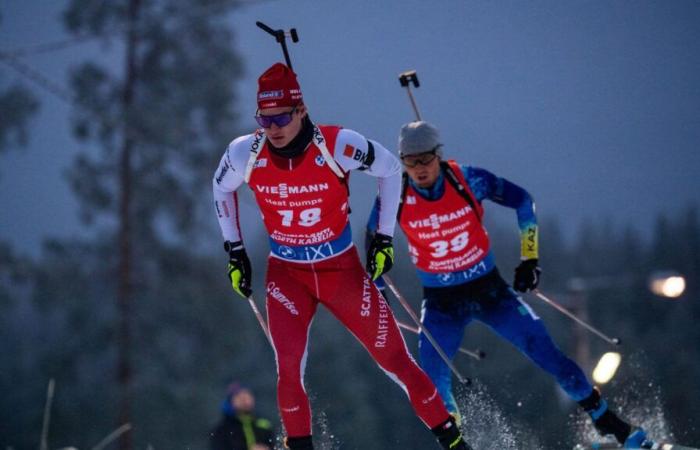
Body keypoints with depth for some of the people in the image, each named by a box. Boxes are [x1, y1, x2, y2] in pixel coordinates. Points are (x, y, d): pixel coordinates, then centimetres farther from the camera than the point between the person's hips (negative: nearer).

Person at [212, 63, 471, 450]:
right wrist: (234, 252, 7)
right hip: (287, 274, 1)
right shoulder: (246, 154, -15)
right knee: (289, 368, -16)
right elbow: (222, 188, 8)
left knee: (393, 357, 3)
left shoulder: (337, 146, -22)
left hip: (342, 269, -1)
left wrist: (384, 237, -1)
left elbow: (390, 169, -3)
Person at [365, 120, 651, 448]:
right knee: (432, 379, -15)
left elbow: (522, 200, 0)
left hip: (489, 288, 0)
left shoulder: (467, 180, -15)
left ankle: (608, 423, 1)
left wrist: (529, 258, -2)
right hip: (441, 302, 1)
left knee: (543, 350, -10)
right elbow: (374, 238, 5)